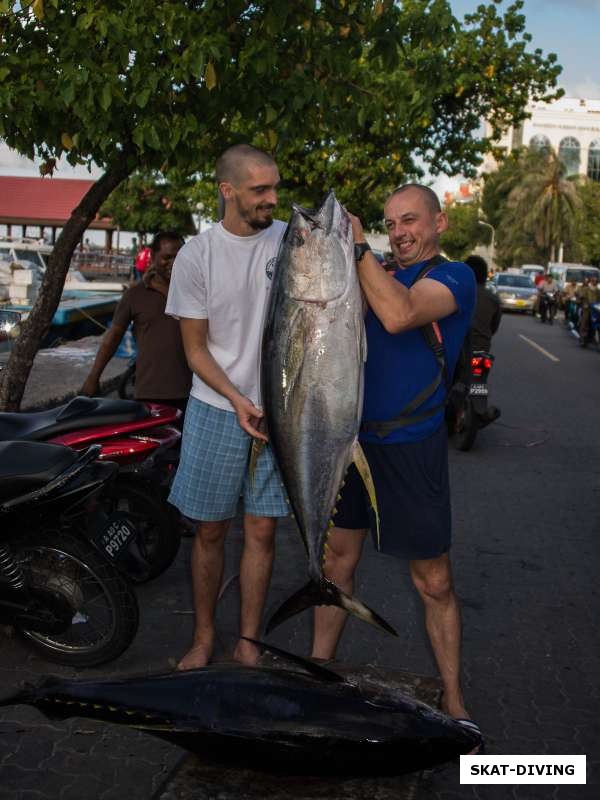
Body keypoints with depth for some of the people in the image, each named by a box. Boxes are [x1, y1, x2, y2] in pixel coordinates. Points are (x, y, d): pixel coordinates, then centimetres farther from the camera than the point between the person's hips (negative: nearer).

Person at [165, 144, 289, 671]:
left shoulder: (290, 239, -1)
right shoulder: (196, 256, -6)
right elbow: (195, 349, -3)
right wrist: (237, 400, -16)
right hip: (216, 410, -1)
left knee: (262, 530, 7)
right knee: (210, 530, 9)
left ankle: (248, 644, 21)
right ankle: (204, 638, 27)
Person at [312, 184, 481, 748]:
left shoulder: (454, 277, -9)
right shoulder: (381, 279, 14)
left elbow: (399, 316, -28)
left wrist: (357, 247, -22)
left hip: (411, 448, -6)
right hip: (354, 438, 6)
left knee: (434, 584, 4)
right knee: (337, 561, 14)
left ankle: (452, 701, 20)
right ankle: (319, 667, 30)